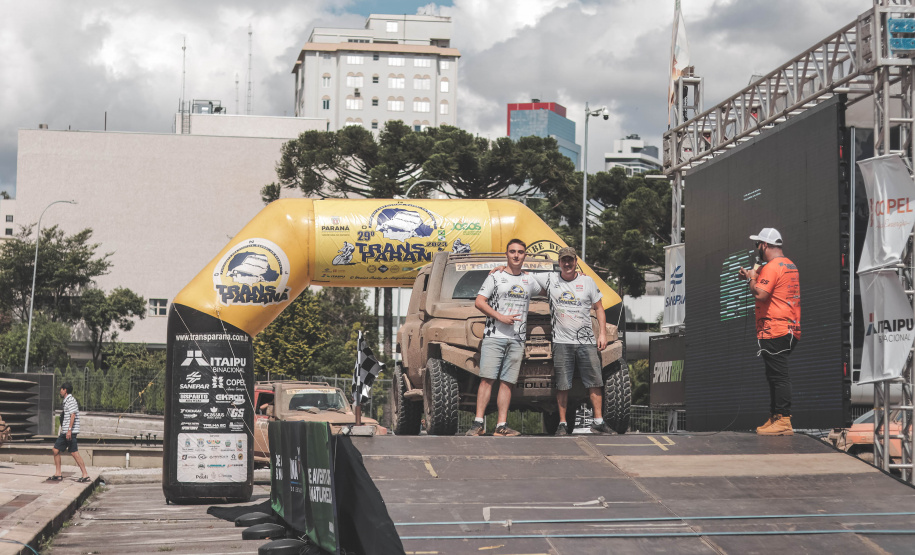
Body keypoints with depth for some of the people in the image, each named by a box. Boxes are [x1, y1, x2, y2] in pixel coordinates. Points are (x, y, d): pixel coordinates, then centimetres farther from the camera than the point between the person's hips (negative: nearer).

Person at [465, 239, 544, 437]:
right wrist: (500, 316, -10)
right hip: (494, 336, -3)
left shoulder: (529, 280, 19)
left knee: (507, 382, -1)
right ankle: (478, 423, -14)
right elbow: (479, 302, 2)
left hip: (517, 339, 3)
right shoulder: (495, 277, 8)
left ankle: (502, 426, -3)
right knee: (487, 379, -12)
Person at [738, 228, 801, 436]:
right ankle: (774, 418, 19)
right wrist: (753, 277, 20)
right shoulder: (791, 266, 18)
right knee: (776, 375, 15)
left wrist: (751, 279, -6)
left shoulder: (772, 267, -14)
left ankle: (783, 421, -12)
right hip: (791, 330, 10)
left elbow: (759, 294, -24)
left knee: (779, 376, -10)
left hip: (774, 331, -10)